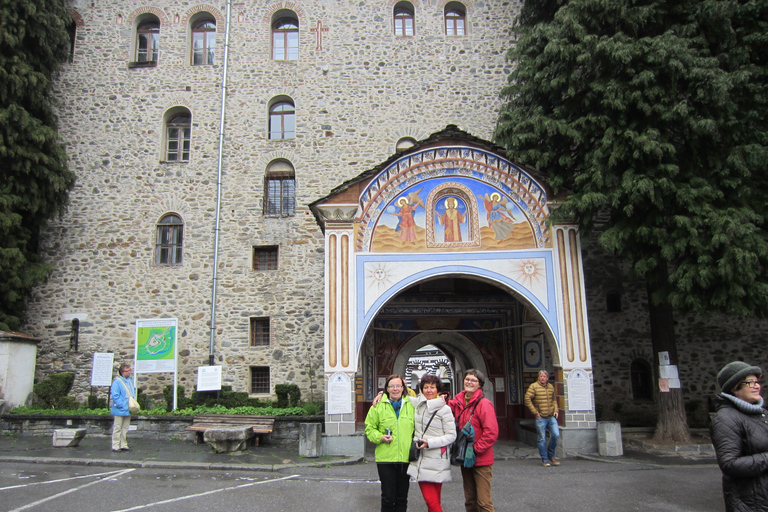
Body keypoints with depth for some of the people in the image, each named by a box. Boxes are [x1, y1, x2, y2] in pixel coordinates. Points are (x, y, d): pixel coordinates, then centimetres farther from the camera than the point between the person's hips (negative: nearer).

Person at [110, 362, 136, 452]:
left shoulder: (130, 381, 11)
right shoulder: (117, 382, -13)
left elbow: (133, 393, 20)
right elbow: (115, 396, -17)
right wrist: (121, 405, -18)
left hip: (128, 410, 7)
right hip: (119, 410, -7)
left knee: (125, 428, 13)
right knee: (117, 428, 0)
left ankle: (124, 445, 21)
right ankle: (115, 446, 7)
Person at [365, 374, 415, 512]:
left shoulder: (410, 405, 9)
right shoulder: (378, 406, 2)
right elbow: (369, 428, 4)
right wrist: (380, 437, -10)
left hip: (406, 458, 2)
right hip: (385, 458, -2)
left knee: (402, 498, 11)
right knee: (388, 497, 2)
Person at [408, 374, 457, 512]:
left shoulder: (444, 409, -4)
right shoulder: (418, 403, 10)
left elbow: (451, 436, -5)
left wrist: (429, 442, -13)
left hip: (436, 460, -4)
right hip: (421, 458, 4)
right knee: (429, 500, 3)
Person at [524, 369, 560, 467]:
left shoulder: (551, 387, 10)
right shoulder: (533, 387, -8)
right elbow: (527, 399, -11)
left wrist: (555, 410, 9)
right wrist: (535, 412, -11)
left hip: (551, 417, 5)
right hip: (541, 418, -4)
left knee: (556, 435, -3)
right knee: (542, 439, 0)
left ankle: (551, 455, 19)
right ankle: (545, 459, 14)